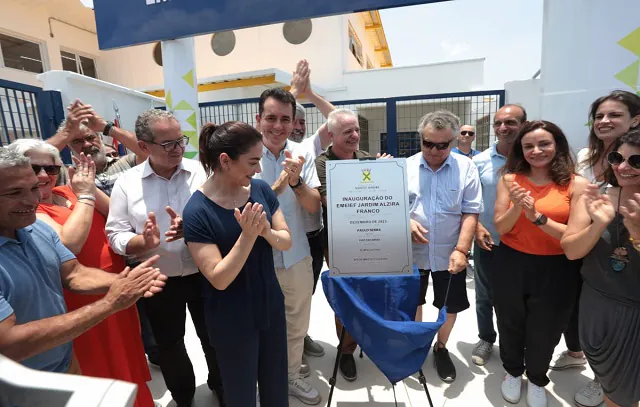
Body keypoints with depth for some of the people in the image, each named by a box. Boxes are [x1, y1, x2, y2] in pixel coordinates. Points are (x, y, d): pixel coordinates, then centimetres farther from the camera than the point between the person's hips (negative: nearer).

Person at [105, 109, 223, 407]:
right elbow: (116, 235, -6)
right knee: (169, 344, 21)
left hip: (203, 274, 0)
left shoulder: (200, 171, -7)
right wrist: (144, 242, -26)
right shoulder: (126, 183, -5)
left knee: (213, 337, 18)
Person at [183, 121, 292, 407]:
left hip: (271, 306, 4)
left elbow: (287, 242, -4)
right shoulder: (197, 212, -21)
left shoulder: (261, 190, -7)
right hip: (232, 321, -4)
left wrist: (266, 232, -24)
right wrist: (248, 235, -32)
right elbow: (219, 279, -21)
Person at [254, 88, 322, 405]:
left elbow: (314, 206, -7)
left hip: (297, 256, 3)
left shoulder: (301, 155, -5)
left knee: (297, 324, 21)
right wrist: (280, 182, -30)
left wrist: (296, 181, -26)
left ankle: (292, 375, 47)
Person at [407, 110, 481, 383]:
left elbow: (471, 213, -7)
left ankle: (441, 349, 40)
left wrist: (461, 250, -15)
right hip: (413, 252, 1)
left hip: (449, 254, 0)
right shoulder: (406, 167, -3)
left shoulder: (466, 168, -5)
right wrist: (406, 223, -19)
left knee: (450, 306, 14)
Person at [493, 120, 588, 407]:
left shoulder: (576, 184, -9)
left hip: (555, 270, -1)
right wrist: (517, 207, -24)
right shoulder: (509, 180, -4)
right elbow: (500, 228, -6)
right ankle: (513, 372, 48)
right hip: (511, 265, 1)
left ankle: (537, 380, 47)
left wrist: (538, 217, -26)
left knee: (544, 330, 18)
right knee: (510, 325, 19)